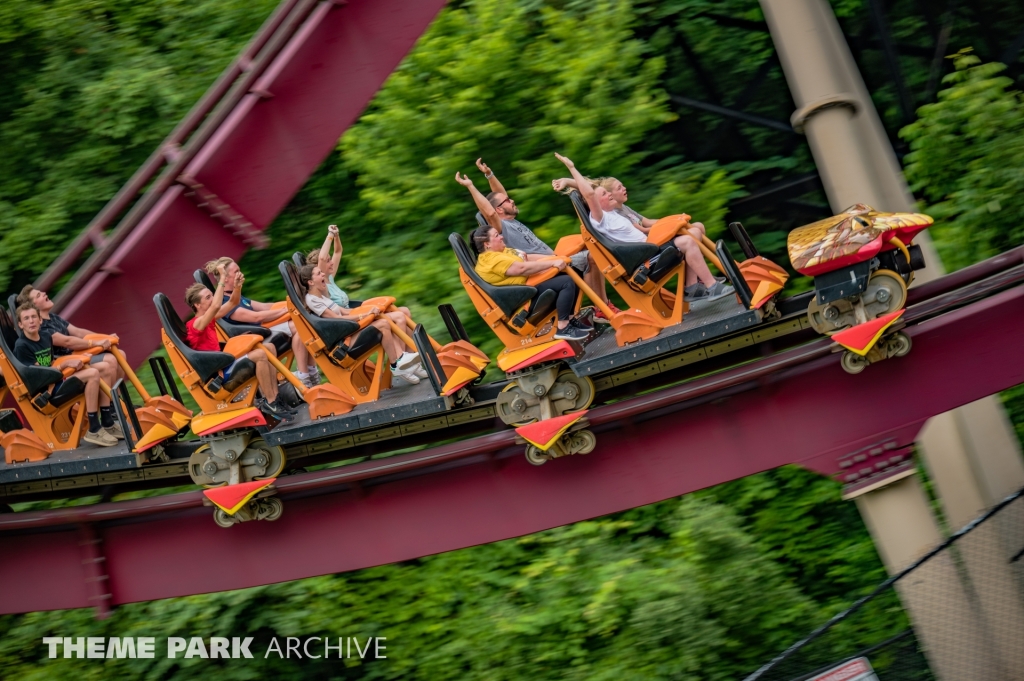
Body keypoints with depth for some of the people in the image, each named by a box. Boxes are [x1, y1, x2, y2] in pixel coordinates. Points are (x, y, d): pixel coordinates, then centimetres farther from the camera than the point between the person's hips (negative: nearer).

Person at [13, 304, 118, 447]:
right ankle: (94, 431, -24)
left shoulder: (46, 336, 12)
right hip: (44, 392, -9)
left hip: (53, 382, 9)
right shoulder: (22, 346, -12)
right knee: (93, 374, -23)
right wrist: (66, 364, -13)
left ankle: (108, 424, -1)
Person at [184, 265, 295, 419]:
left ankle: (274, 399, -6)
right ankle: (269, 403, -17)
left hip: (223, 364, 10)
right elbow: (216, 306, -32)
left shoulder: (208, 319, 14)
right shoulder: (196, 324, -14)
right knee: (260, 354, -24)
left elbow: (232, 303, 15)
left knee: (267, 349, -1)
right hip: (217, 372, -10)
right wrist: (222, 278, -28)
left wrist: (237, 286, -6)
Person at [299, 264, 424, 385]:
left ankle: (402, 359, -15)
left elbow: (343, 311, 16)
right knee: (383, 324, -22)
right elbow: (337, 319, -15)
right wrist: (365, 315, -16)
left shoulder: (322, 297, 22)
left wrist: (367, 310, 0)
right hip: (343, 339, -10)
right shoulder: (312, 300, -9)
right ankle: (396, 366, -17)